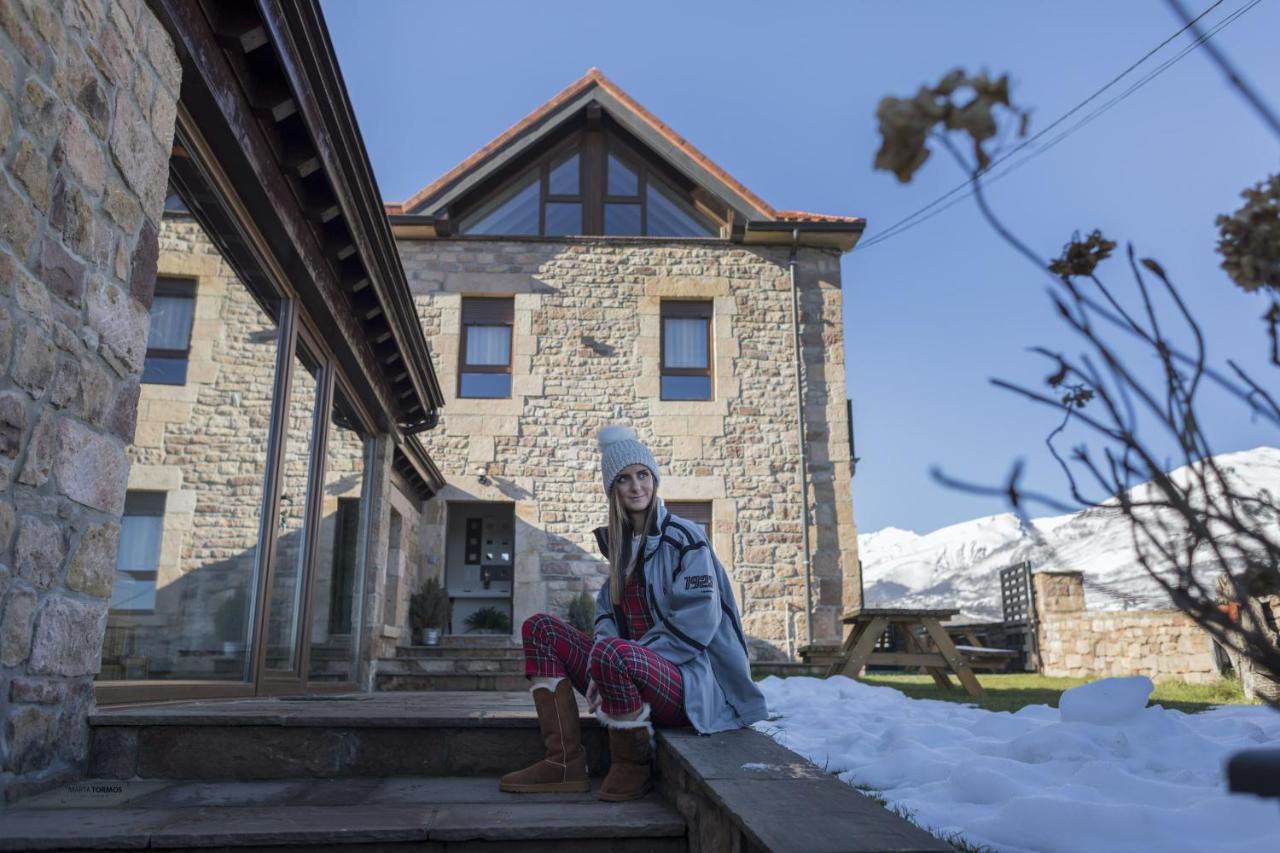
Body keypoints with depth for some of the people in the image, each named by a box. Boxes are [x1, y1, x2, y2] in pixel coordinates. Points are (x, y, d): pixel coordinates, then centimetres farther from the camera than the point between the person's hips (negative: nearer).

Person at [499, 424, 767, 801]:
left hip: (689, 681, -8)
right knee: (539, 627, 1)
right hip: (632, 671, 8)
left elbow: (695, 625, -17)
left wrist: (606, 663, -18)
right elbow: (608, 611, 11)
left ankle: (633, 766, -10)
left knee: (613, 655, -37)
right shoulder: (620, 544, 13)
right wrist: (598, 671, -10)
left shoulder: (684, 537, -9)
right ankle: (565, 761, -8)